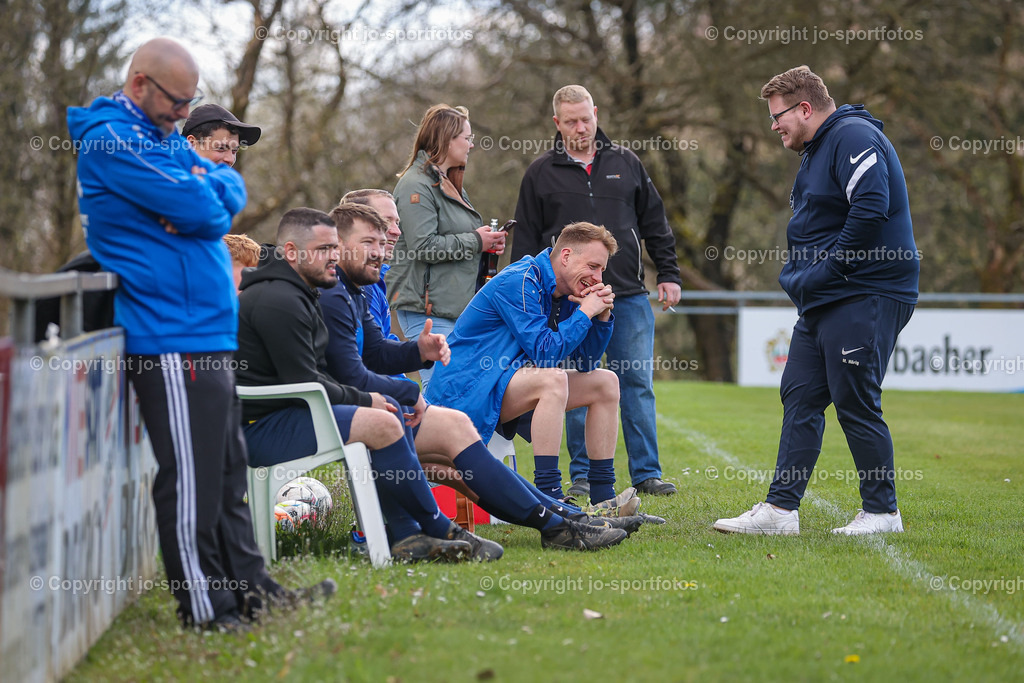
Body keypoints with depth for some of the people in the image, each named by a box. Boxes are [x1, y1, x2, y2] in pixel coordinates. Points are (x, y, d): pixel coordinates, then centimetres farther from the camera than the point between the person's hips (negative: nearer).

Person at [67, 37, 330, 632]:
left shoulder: (162, 135, 19)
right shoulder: (111, 139, -14)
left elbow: (232, 189, 9)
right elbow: (200, 209, -20)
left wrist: (204, 191, -10)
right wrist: (199, 193, 0)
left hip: (207, 334, 10)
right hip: (172, 338, -10)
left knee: (228, 468, 14)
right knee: (192, 475, -6)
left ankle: (250, 588, 21)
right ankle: (204, 608, -1)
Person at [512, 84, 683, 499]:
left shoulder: (625, 164, 11)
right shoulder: (541, 173, 6)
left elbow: (655, 223, 15)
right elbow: (526, 240, 8)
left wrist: (669, 274, 9)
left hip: (629, 296, 1)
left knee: (637, 385, 1)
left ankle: (646, 473, 6)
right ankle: (582, 475, 10)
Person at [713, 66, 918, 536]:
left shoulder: (854, 137, -13)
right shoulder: (816, 151, 21)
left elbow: (871, 207, -25)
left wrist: (830, 270, -19)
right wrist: (801, 277, 11)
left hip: (865, 298, -10)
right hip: (822, 302, 10)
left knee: (855, 404, -6)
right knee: (800, 396, 7)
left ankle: (883, 512, 5)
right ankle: (781, 508, 9)